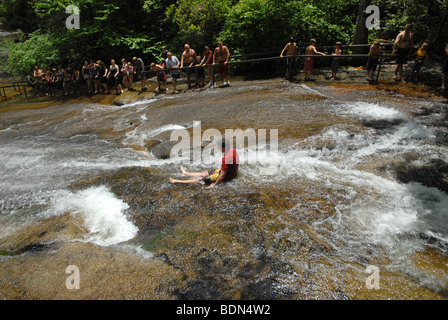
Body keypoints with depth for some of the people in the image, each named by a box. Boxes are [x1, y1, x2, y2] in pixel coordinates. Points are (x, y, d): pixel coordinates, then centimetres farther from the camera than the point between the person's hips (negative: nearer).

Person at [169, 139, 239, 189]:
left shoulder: (226, 159, -35)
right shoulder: (232, 150, -5)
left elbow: (222, 176, -30)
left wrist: (214, 185, -19)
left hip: (226, 177, -8)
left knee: (201, 179, 1)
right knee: (205, 173, 23)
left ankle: (177, 182, 11)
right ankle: (186, 173, 43)